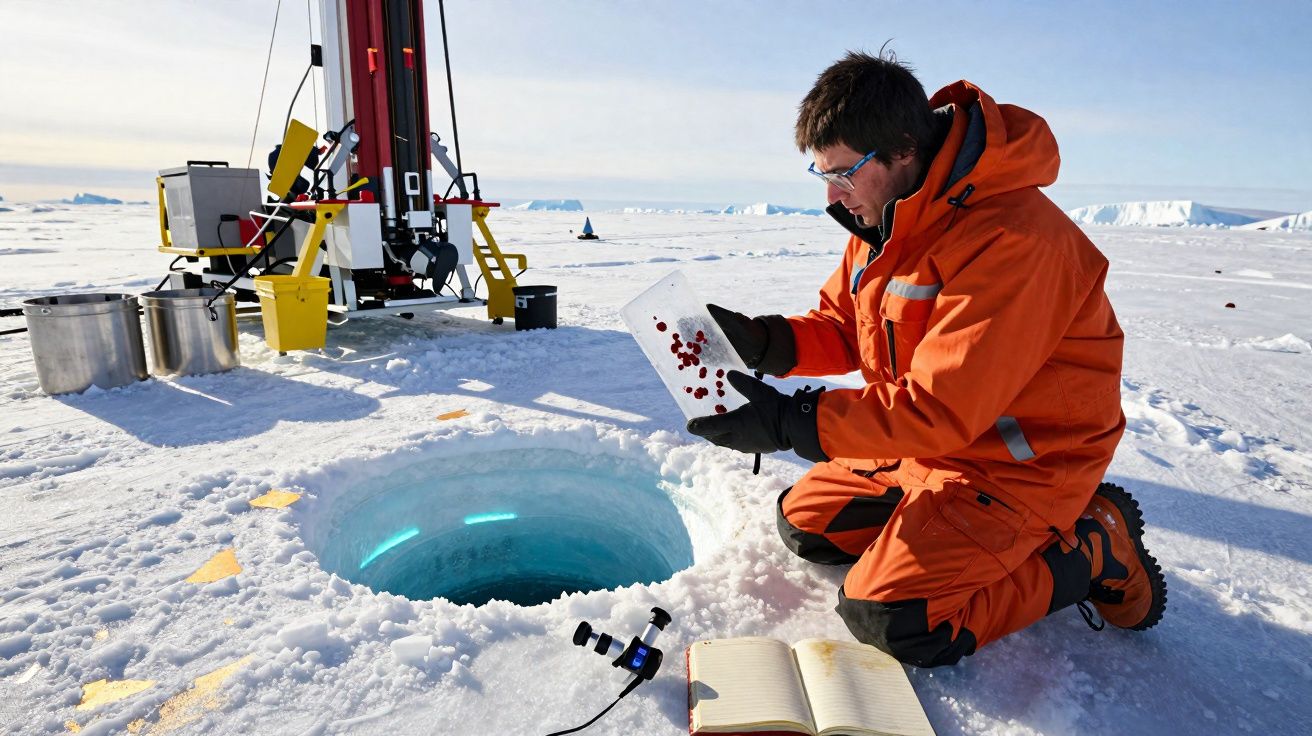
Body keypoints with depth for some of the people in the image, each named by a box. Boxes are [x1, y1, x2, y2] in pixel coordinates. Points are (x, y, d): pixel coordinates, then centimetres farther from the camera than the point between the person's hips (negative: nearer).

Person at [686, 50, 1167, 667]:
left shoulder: (1010, 239, -30)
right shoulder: (887, 217, -1)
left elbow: (942, 407, -32)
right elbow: (842, 328, 5)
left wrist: (789, 424, -32)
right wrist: (764, 342, -15)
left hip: (1018, 463, -8)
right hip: (922, 440, 9)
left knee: (891, 621, -15)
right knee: (804, 522, 12)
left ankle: (1094, 547, 3)